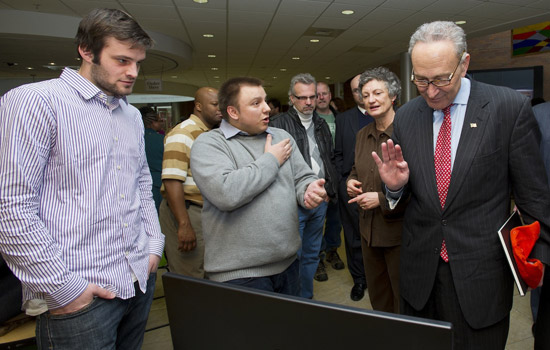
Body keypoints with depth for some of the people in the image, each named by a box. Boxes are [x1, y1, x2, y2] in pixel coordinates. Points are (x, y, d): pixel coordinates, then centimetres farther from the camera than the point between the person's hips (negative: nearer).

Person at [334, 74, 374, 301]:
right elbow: (338, 154, 8)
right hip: (351, 188, 1)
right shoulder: (343, 119, 9)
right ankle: (359, 279, 28)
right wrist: (344, 181, -1)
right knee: (354, 236, 11)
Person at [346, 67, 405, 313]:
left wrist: (382, 199, -21)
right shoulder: (362, 135, 7)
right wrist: (351, 182, 0)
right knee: (377, 297, 24)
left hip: (398, 230, -7)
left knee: (403, 301, 13)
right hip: (369, 228, 7)